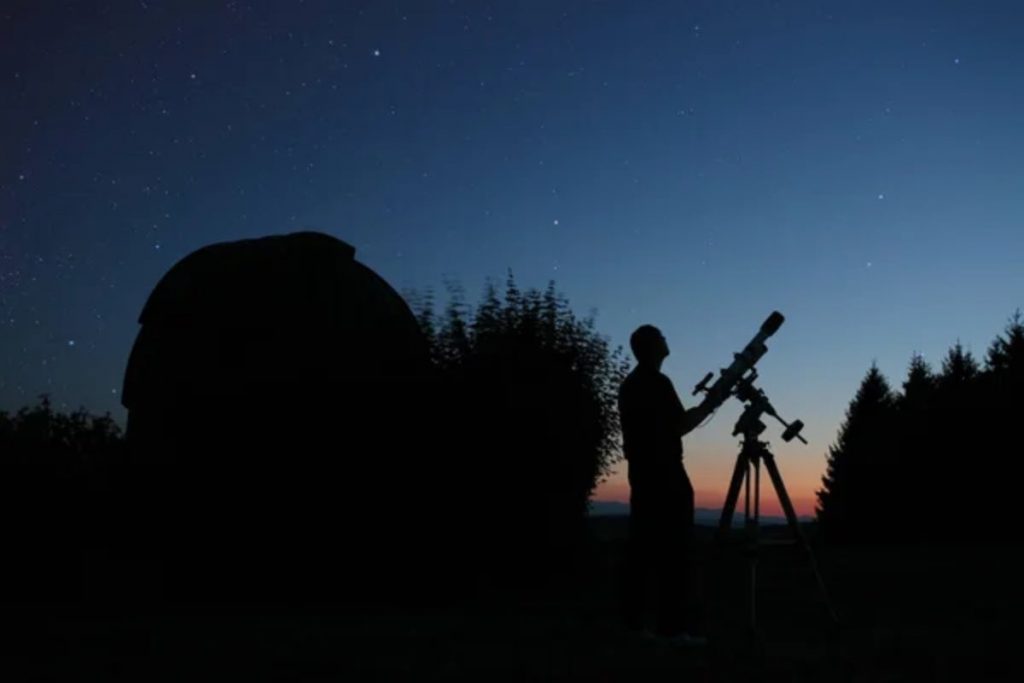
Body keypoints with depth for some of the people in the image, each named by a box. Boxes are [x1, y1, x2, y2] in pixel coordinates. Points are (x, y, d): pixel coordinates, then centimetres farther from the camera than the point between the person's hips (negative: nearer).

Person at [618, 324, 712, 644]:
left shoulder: (629, 385, 17)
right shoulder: (657, 383, -11)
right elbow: (680, 425, -11)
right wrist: (712, 403, 0)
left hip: (642, 473, 9)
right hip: (665, 476, -9)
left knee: (643, 545, 8)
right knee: (674, 549, -9)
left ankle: (634, 618, 7)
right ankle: (674, 624, -13)